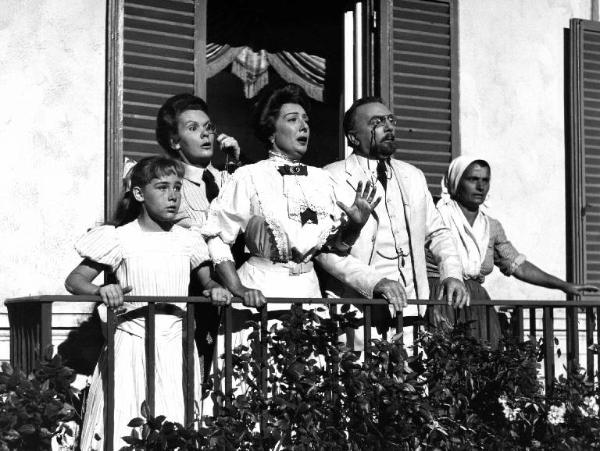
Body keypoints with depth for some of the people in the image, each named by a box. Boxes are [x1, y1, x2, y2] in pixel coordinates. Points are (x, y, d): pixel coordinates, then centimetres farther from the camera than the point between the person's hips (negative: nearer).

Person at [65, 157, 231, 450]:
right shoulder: (119, 239, -1)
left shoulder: (188, 240, 8)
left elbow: (207, 280, 20)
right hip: (131, 345, -3)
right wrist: (101, 290, -21)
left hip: (176, 346, 3)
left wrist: (215, 289, -4)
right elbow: (74, 280, 0)